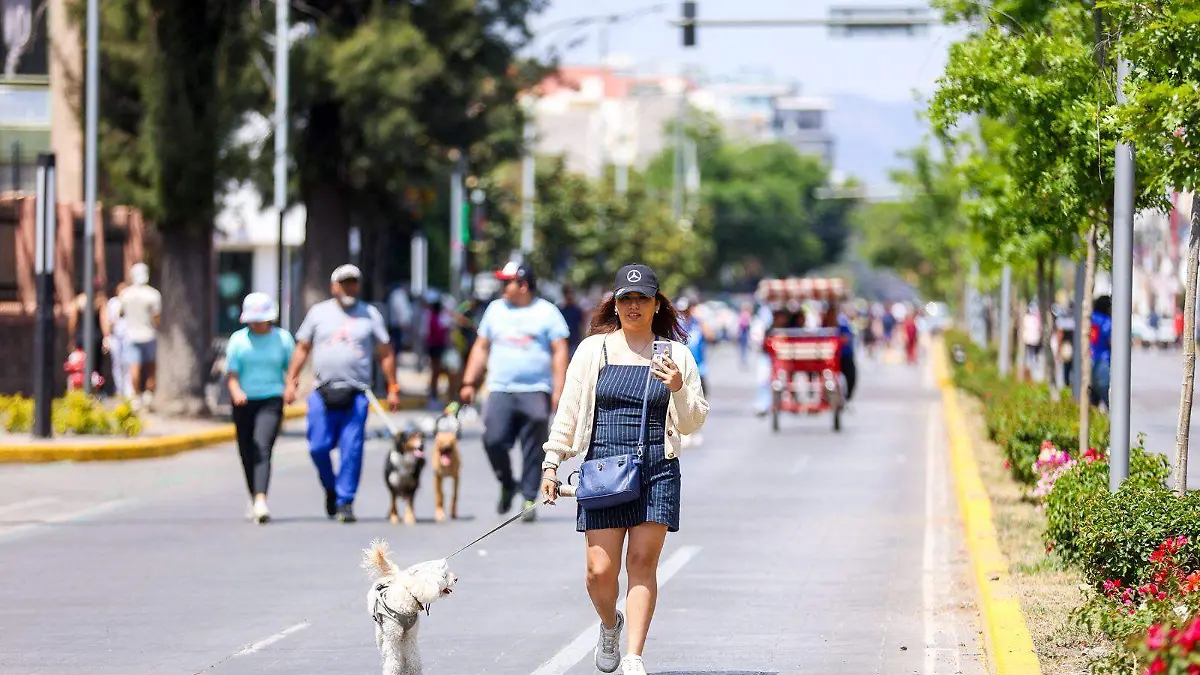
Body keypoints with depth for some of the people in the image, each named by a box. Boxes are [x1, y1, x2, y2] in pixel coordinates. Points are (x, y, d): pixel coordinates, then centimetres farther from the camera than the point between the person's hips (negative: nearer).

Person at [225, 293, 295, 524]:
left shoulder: (283, 338, 4)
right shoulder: (238, 340, 3)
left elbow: (292, 368, 11)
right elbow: (231, 373, -3)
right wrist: (236, 392, -25)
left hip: (271, 401, -2)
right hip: (244, 402, 2)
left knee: (262, 449, -20)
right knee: (247, 453, 10)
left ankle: (261, 501, -31)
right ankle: (254, 499, 31)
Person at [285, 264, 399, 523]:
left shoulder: (370, 314, 10)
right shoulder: (319, 313, 11)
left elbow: (385, 354, 11)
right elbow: (302, 349, 14)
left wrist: (393, 388, 6)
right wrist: (291, 381, 5)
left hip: (356, 395, -1)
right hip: (322, 394, 1)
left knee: (351, 450, -7)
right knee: (318, 447, -4)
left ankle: (345, 501, 0)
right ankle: (330, 488, 21)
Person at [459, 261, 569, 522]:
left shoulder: (547, 312, 3)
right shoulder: (496, 309, 15)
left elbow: (560, 351, 0)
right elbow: (481, 347, 19)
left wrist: (559, 390, -9)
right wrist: (469, 383, 12)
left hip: (535, 393, -2)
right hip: (500, 390, 3)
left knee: (533, 450, -2)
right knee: (493, 440, -13)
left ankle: (529, 500, 6)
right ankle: (507, 484, 12)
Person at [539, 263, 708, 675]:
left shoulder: (675, 354, 7)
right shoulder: (593, 350, 7)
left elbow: (692, 423, 9)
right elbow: (568, 412, 11)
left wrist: (679, 390, -10)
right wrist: (551, 466, 8)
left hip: (657, 470, 0)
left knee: (642, 563, -6)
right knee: (600, 571, -4)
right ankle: (609, 626, 28)